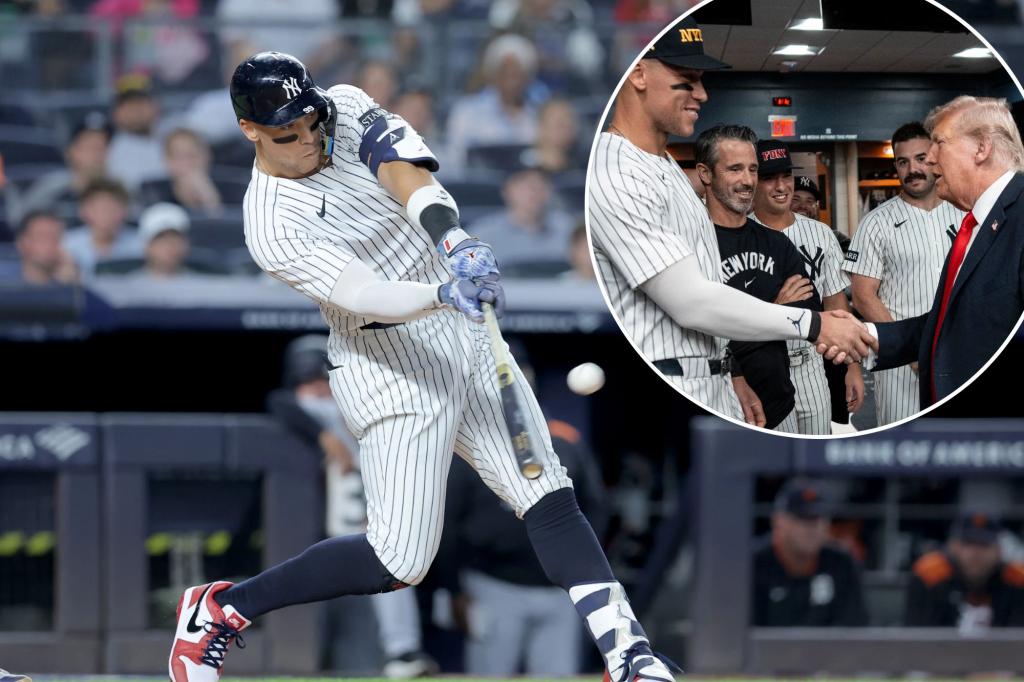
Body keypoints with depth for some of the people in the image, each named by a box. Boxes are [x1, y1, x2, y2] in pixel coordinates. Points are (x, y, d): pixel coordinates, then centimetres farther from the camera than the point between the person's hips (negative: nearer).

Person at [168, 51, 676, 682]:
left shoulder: (348, 110, 0)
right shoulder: (272, 224, -17)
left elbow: (410, 180, -18)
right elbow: (364, 295, -29)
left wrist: (454, 240, -38)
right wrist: (443, 293, -48)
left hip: (464, 334, 6)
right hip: (391, 365, -6)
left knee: (551, 499, -3)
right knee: (399, 562, -9)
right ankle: (220, 610, 5)